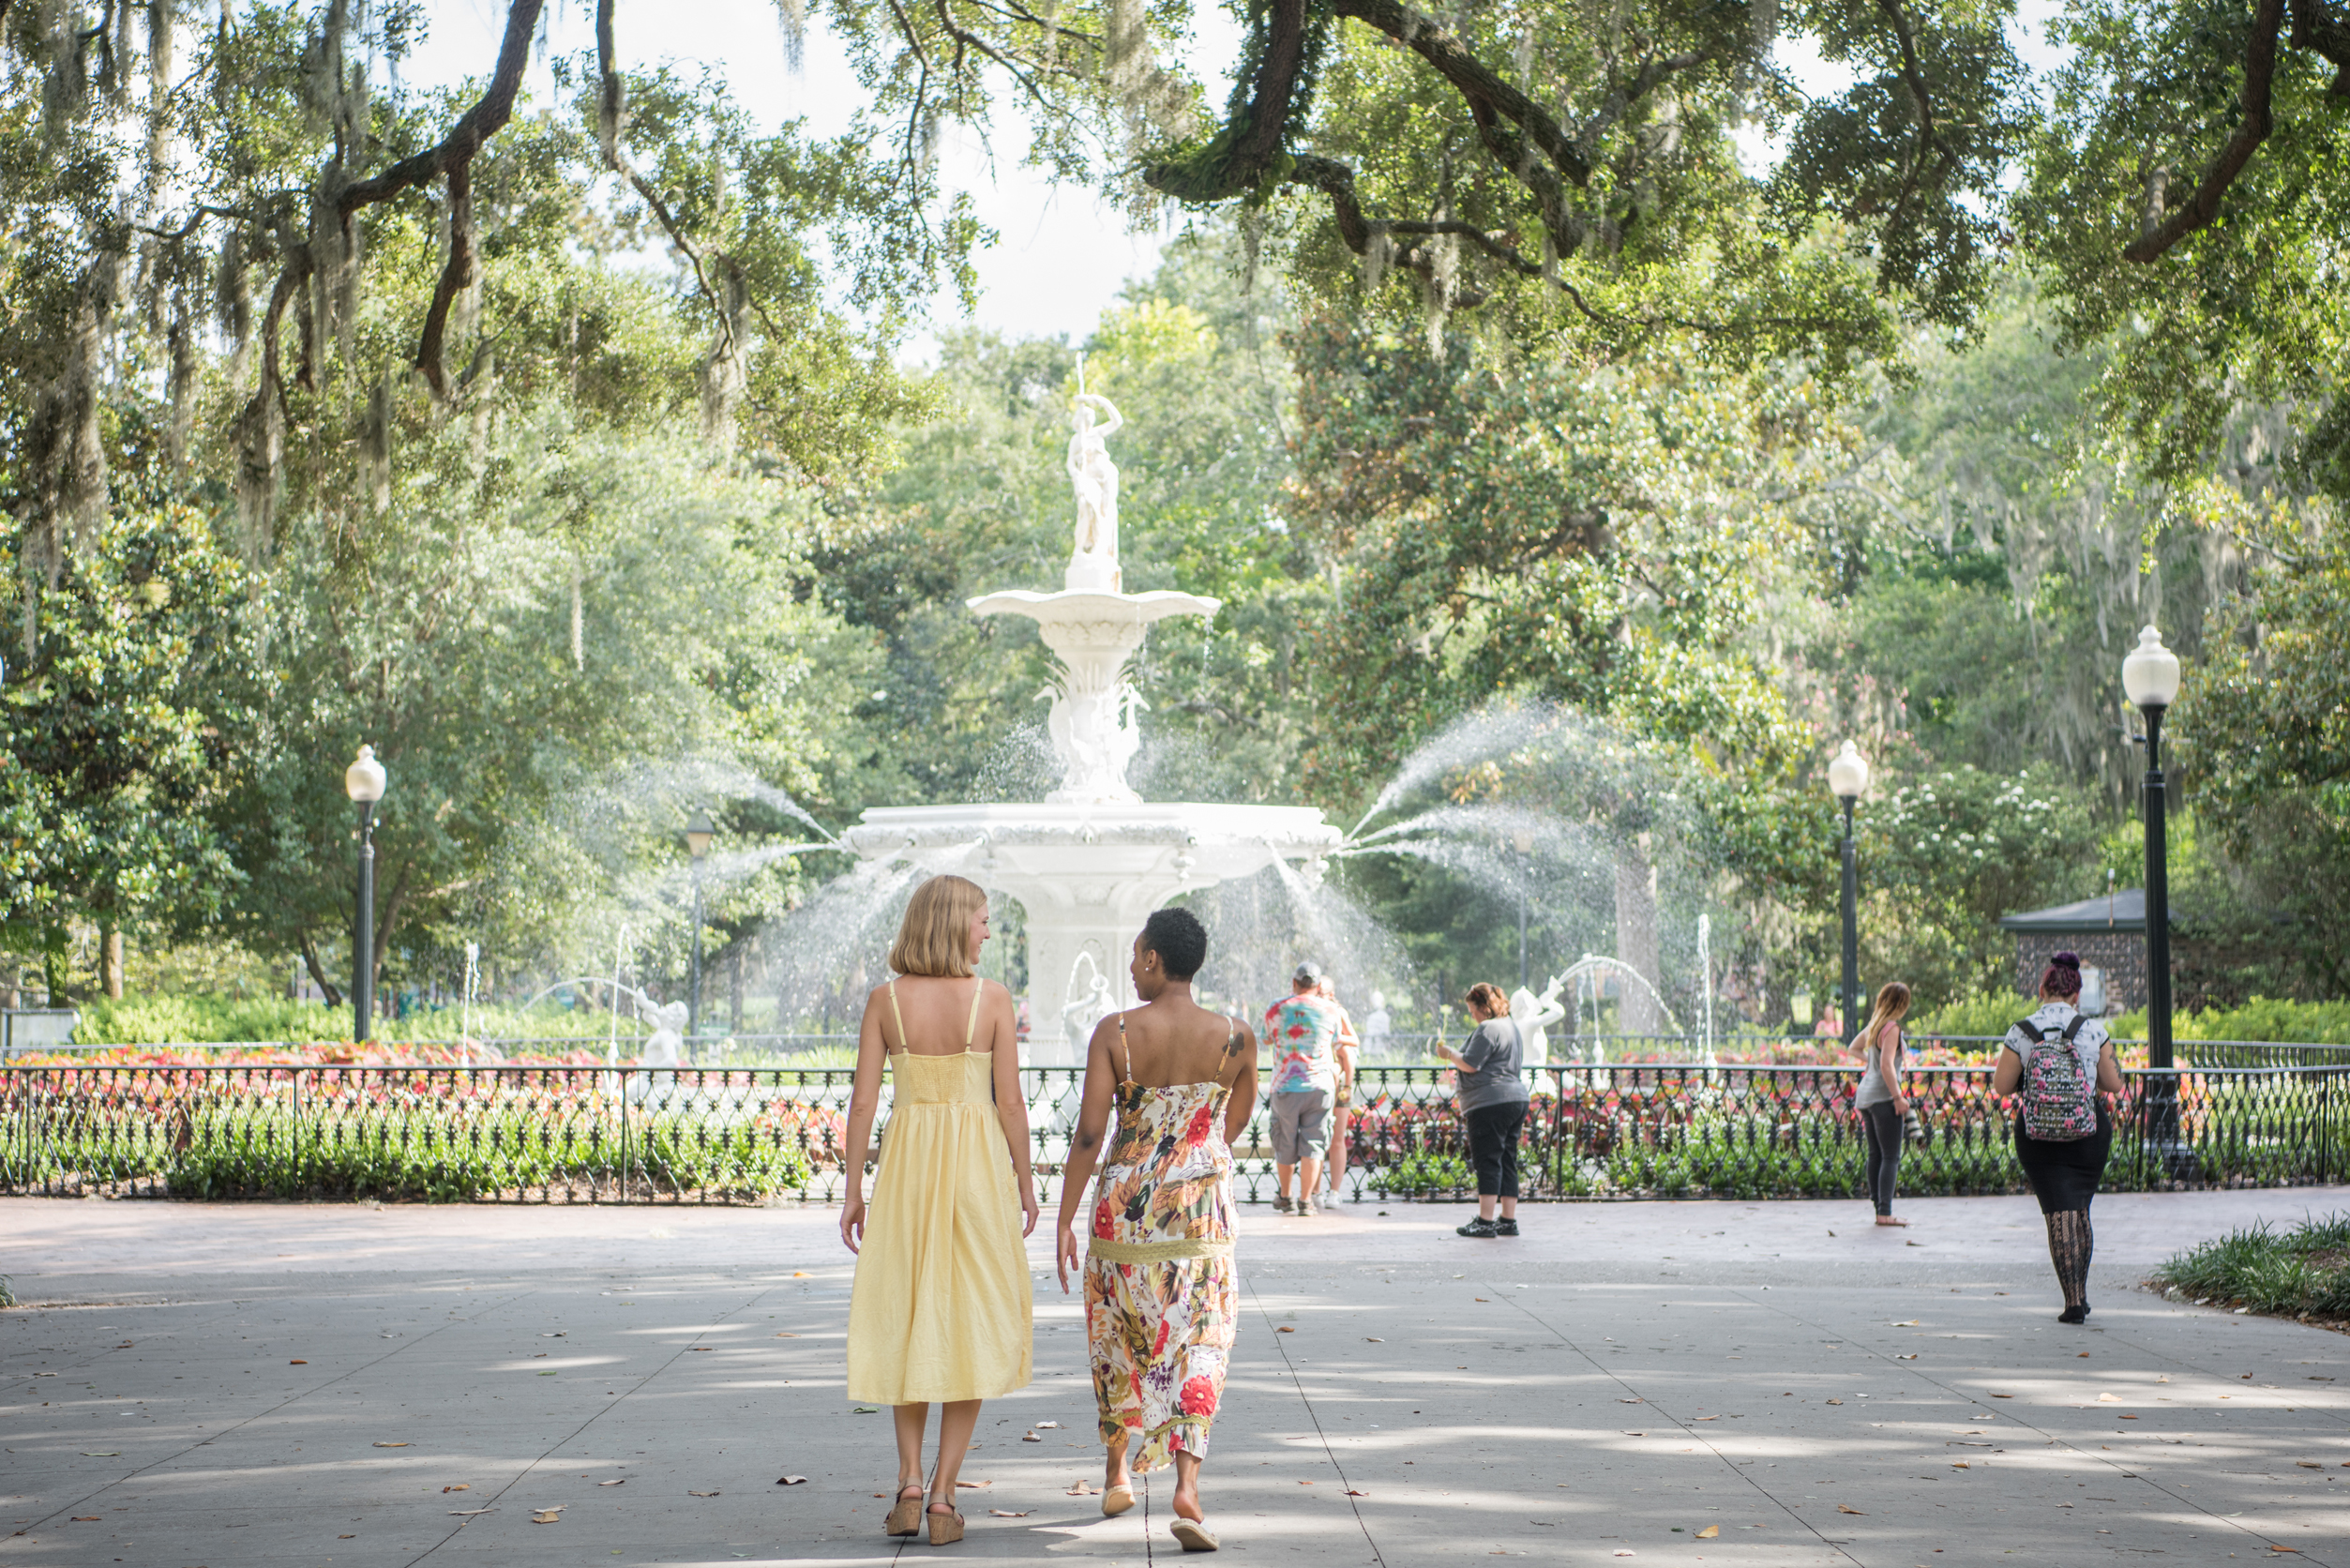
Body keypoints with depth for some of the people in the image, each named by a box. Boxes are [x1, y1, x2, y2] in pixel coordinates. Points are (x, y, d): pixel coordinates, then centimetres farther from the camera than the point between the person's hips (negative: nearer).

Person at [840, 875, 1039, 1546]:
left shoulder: (885, 1000, -1)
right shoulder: (992, 999, -6)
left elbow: (862, 1101, -2)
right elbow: (1010, 1101, -5)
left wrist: (854, 1190, 5)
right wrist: (1025, 1181, 6)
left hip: (906, 1163, 2)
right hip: (977, 1163, -2)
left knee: (908, 1320, 15)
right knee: (970, 1326, 5)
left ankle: (910, 1482, 7)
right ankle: (943, 1496, 1)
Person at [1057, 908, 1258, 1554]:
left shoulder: (1115, 1032, -9)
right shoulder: (1236, 1038, -4)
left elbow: (1089, 1132, -12)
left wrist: (1064, 1220, -5)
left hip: (1124, 1202, 0)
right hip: (1201, 1210, 0)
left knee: (1119, 1334, 20)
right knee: (1196, 1344, 1)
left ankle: (1116, 1472, 34)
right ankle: (1187, 1488, -16)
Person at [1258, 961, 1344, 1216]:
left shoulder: (1276, 1010, 0)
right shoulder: (1330, 1010, 2)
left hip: (1285, 1087, 0)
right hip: (1320, 1085, 0)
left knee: (1285, 1146, 12)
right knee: (1313, 1145, 2)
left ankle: (1284, 1198, 25)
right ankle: (1305, 1200, -2)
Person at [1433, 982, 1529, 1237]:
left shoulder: (1487, 1029, -12)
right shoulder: (1510, 1027, 20)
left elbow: (1470, 1064, -16)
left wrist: (1449, 1053, 1)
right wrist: (1465, 1094, 29)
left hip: (1491, 1103, -10)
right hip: (1516, 1099, 10)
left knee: (1487, 1161, -8)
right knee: (1507, 1161, 10)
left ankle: (1485, 1221, -10)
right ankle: (1508, 1220, 10)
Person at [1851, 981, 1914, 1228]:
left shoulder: (1873, 1025, 12)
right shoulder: (1892, 1028, -13)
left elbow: (1854, 1047, 30)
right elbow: (1887, 1065, -21)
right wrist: (1898, 1097, -19)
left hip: (1865, 1095, 9)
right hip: (1883, 1096, -9)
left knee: (1875, 1154, 11)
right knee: (1891, 1157, -6)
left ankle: (1878, 1206, 13)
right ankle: (1885, 1212, -10)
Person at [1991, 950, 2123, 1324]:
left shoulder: (2021, 1033, -8)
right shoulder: (2093, 1030, -6)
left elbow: (2002, 1085, -4)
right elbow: (2114, 1084, -2)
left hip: (2037, 1137, -1)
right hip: (2089, 1134, 1)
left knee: (2059, 1214, 4)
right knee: (2080, 1209, 19)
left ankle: (2073, 1302, -2)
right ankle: (2080, 1294, 26)